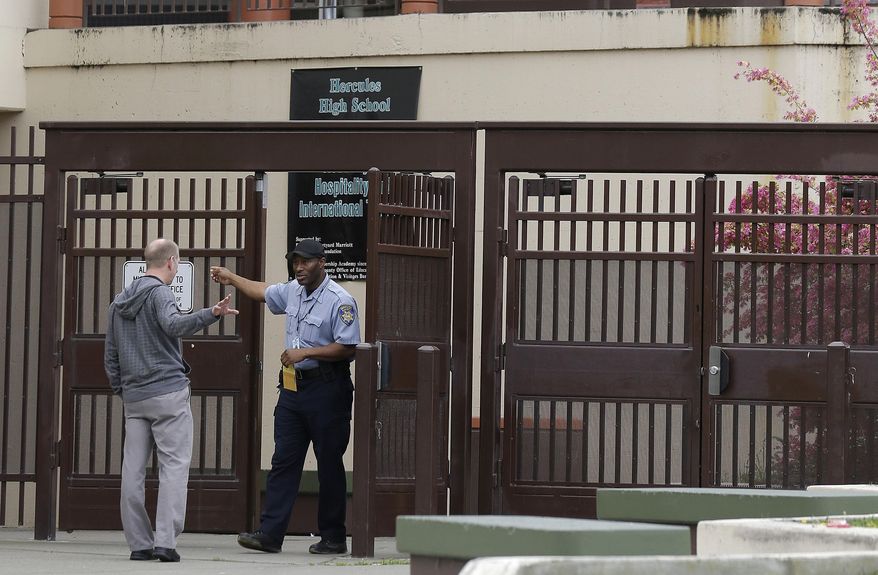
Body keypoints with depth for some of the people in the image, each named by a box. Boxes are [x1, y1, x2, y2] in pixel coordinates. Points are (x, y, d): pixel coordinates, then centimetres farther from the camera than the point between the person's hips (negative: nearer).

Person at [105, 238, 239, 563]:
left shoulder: (120, 301, 17)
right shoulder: (159, 293, -7)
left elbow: (110, 356, 19)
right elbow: (174, 325, -28)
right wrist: (212, 314, -40)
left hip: (133, 398, 7)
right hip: (168, 392, -7)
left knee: (133, 470, 4)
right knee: (174, 466, -6)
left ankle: (139, 543, 4)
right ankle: (165, 542, -14)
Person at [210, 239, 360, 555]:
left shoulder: (340, 301, -14)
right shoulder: (292, 291, 11)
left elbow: (347, 348, -18)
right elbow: (263, 292, 32)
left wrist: (305, 352, -18)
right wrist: (232, 278, 40)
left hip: (325, 389, -8)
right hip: (292, 387, 8)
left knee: (329, 464, 0)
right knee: (283, 461, 3)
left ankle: (333, 537, 8)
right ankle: (270, 533, 1)